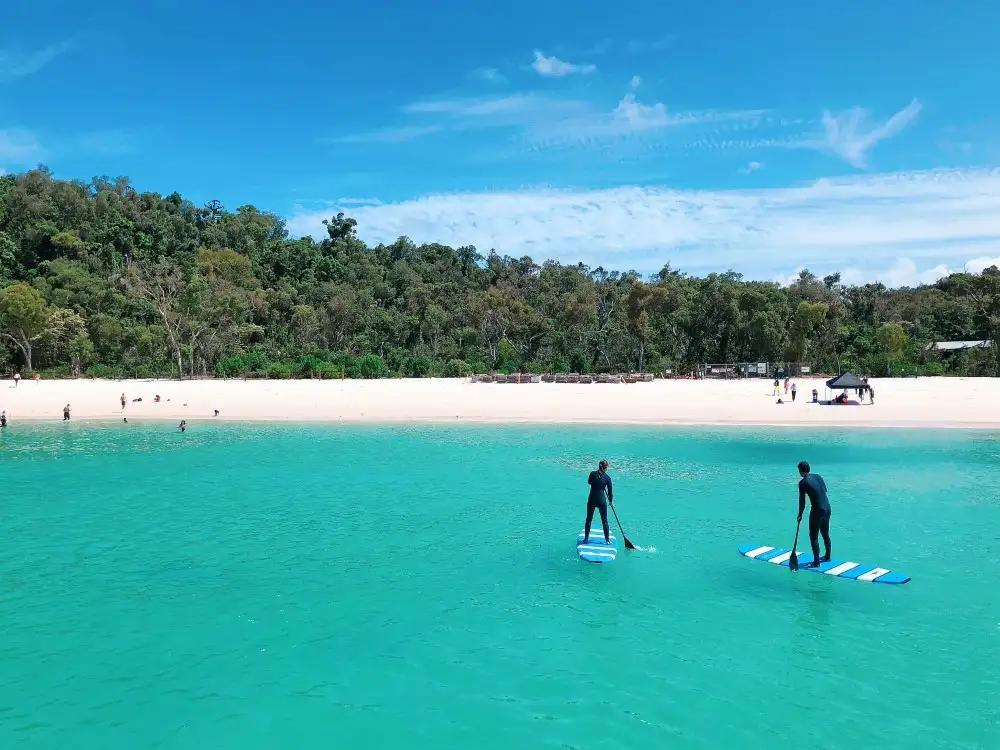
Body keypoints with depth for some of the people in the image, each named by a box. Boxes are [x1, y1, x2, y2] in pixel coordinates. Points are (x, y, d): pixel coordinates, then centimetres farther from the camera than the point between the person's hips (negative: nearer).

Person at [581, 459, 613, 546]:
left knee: (589, 520, 14)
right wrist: (611, 501, 18)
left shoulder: (593, 474, -6)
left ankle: (586, 539, 20)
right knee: (604, 521, 12)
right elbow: (610, 491, 2)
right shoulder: (607, 478, -7)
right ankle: (607, 541, 17)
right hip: (602, 501, -1)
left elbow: (589, 482, 14)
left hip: (591, 500, 1)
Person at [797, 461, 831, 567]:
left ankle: (816, 562, 7)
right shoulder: (818, 476, 7)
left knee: (813, 536, 4)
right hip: (827, 508, 7)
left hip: (817, 510, -7)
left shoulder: (803, 483, -13)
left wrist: (800, 515, 1)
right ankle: (827, 557, 37)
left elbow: (802, 501, -9)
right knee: (825, 534, 23)